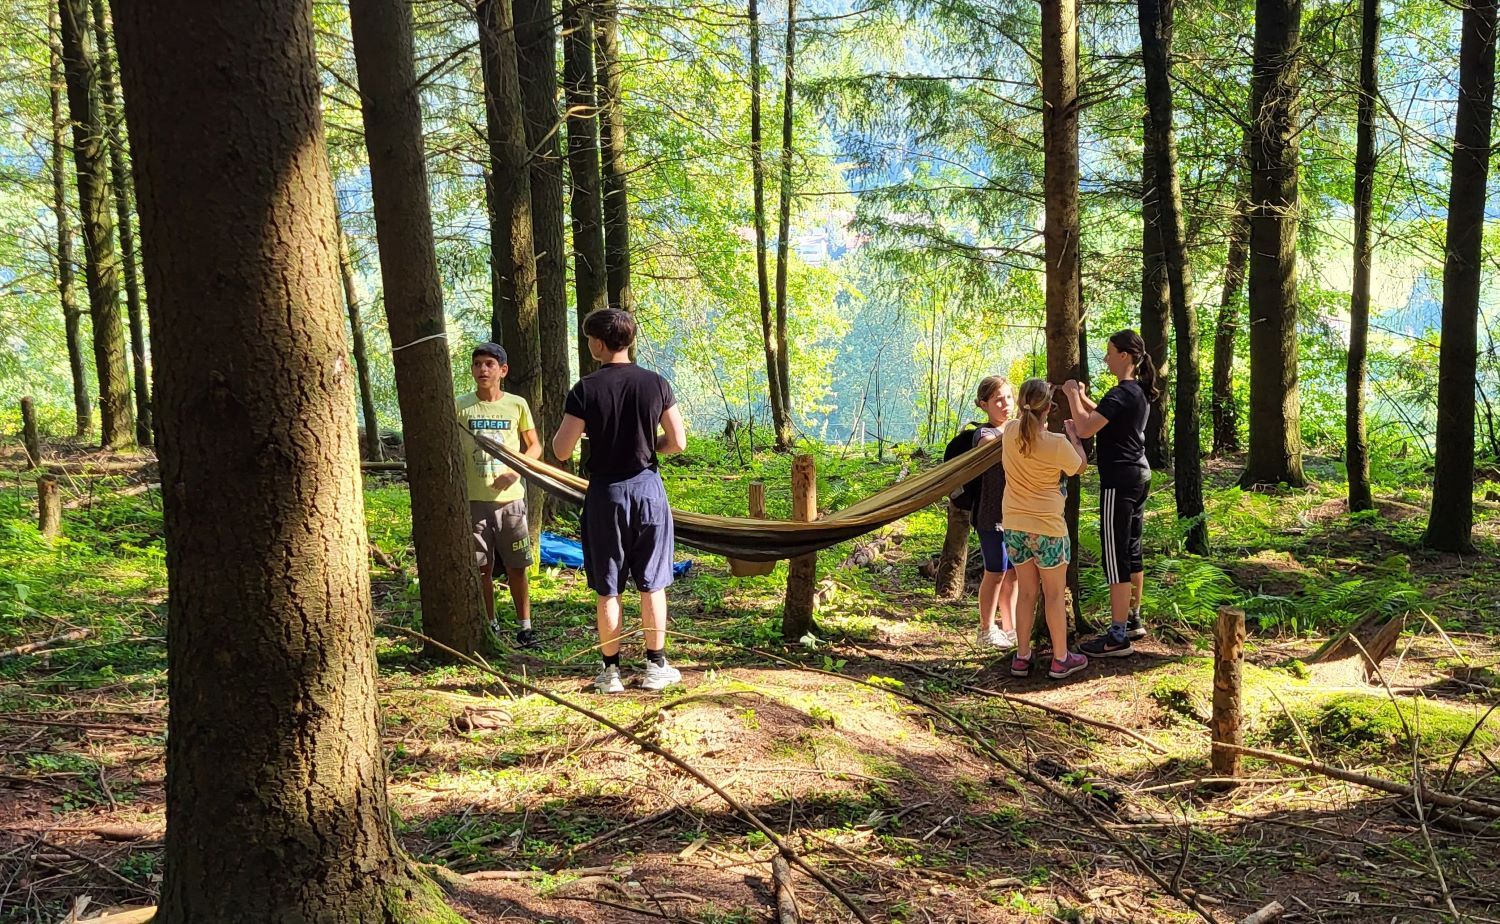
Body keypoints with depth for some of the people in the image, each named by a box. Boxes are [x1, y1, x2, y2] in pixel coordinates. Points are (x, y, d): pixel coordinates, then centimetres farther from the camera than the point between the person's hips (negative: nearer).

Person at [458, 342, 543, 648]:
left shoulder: (517, 405, 2)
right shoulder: (461, 407, 1)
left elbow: (535, 446, 8)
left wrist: (516, 471, -10)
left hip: (510, 498, 0)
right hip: (474, 500, 0)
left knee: (517, 567, 4)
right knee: (482, 568, 6)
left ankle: (524, 626, 14)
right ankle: (489, 627, 19)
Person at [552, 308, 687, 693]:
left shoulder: (586, 389, -10)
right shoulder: (656, 384, -3)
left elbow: (561, 451, -10)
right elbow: (678, 442, -1)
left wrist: (568, 425, 11)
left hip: (605, 493, -2)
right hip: (647, 488, 2)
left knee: (607, 589, 7)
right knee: (651, 584, 11)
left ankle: (610, 671, 13)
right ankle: (656, 666, 16)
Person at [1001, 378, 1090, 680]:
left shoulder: (1009, 432, -7)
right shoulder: (1057, 444, -19)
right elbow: (1080, 466, 2)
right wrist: (1072, 434, 12)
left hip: (1014, 525, 5)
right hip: (1046, 527, -5)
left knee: (1026, 591, 16)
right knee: (1054, 594, 9)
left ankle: (1022, 657, 21)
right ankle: (1061, 660, 18)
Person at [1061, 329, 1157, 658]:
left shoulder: (1121, 394, -19)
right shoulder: (1140, 392, 12)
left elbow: (1085, 428, -26)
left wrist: (1072, 395, -12)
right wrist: (1082, 398, 15)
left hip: (1119, 481, -10)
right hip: (1139, 475, 10)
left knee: (1115, 557, -6)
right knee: (1131, 551, 18)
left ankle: (1118, 637, -2)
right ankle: (1133, 620, 29)